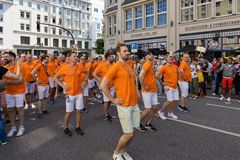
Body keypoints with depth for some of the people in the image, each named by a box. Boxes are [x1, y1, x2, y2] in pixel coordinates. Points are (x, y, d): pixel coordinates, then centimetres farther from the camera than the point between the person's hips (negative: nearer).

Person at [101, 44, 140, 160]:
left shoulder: (128, 66, 11)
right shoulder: (116, 66, -13)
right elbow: (103, 85, -16)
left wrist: (136, 94, 14)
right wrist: (113, 100, -14)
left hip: (134, 104, 8)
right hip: (124, 106, -7)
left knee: (131, 132, 14)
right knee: (128, 134, -1)